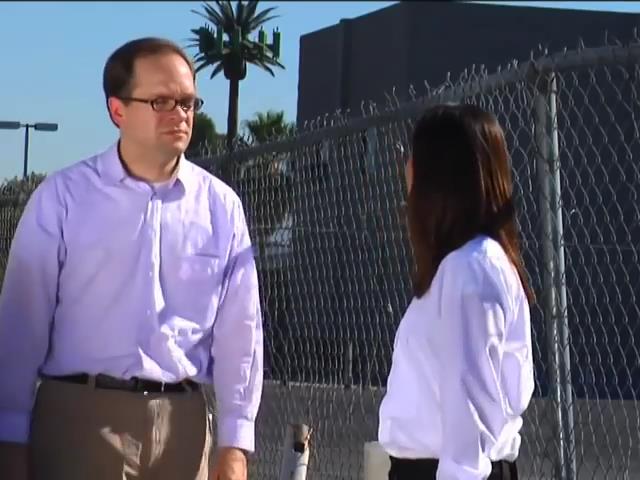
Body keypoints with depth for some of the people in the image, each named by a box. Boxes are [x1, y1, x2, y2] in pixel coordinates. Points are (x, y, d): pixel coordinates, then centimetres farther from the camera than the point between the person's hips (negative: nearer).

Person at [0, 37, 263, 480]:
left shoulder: (220, 206, 7)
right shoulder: (64, 196, 0)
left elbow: (239, 329, 8)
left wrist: (235, 442, 4)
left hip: (180, 422, 3)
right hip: (81, 414, -2)